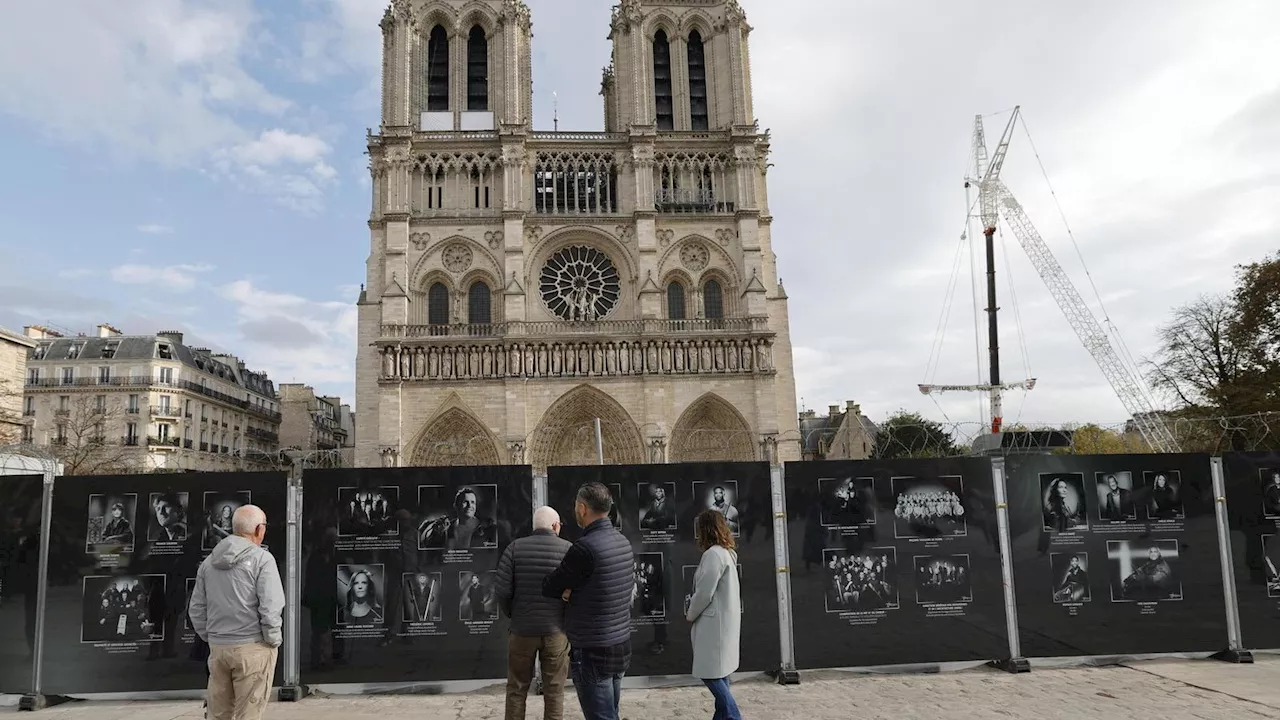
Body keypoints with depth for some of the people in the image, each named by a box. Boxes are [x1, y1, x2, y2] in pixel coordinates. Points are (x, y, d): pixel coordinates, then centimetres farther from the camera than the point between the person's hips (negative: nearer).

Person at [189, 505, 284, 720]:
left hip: (218, 647, 6)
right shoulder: (261, 559, -10)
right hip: (252, 646, -5)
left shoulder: (209, 561, 8)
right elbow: (270, 607, -16)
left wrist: (211, 638, 18)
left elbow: (196, 609, 10)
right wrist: (274, 640, -3)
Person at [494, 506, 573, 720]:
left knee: (517, 689, 14)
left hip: (522, 629, 1)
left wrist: (513, 615, 11)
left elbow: (503, 590, -7)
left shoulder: (515, 548, -3)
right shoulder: (568, 549, -4)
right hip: (556, 630, -1)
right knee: (554, 690, 10)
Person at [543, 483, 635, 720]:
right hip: (621, 646, 8)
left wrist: (568, 590, 10)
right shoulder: (623, 542, 5)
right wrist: (575, 590, 2)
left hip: (592, 653, -8)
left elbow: (548, 589, -11)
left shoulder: (585, 547, -20)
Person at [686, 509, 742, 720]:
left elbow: (704, 594, -19)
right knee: (718, 674, 14)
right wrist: (694, 612, 11)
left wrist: (690, 614, -3)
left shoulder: (713, 554, -18)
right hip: (724, 621, 10)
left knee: (710, 674, -4)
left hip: (714, 623, -10)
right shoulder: (727, 552, 12)